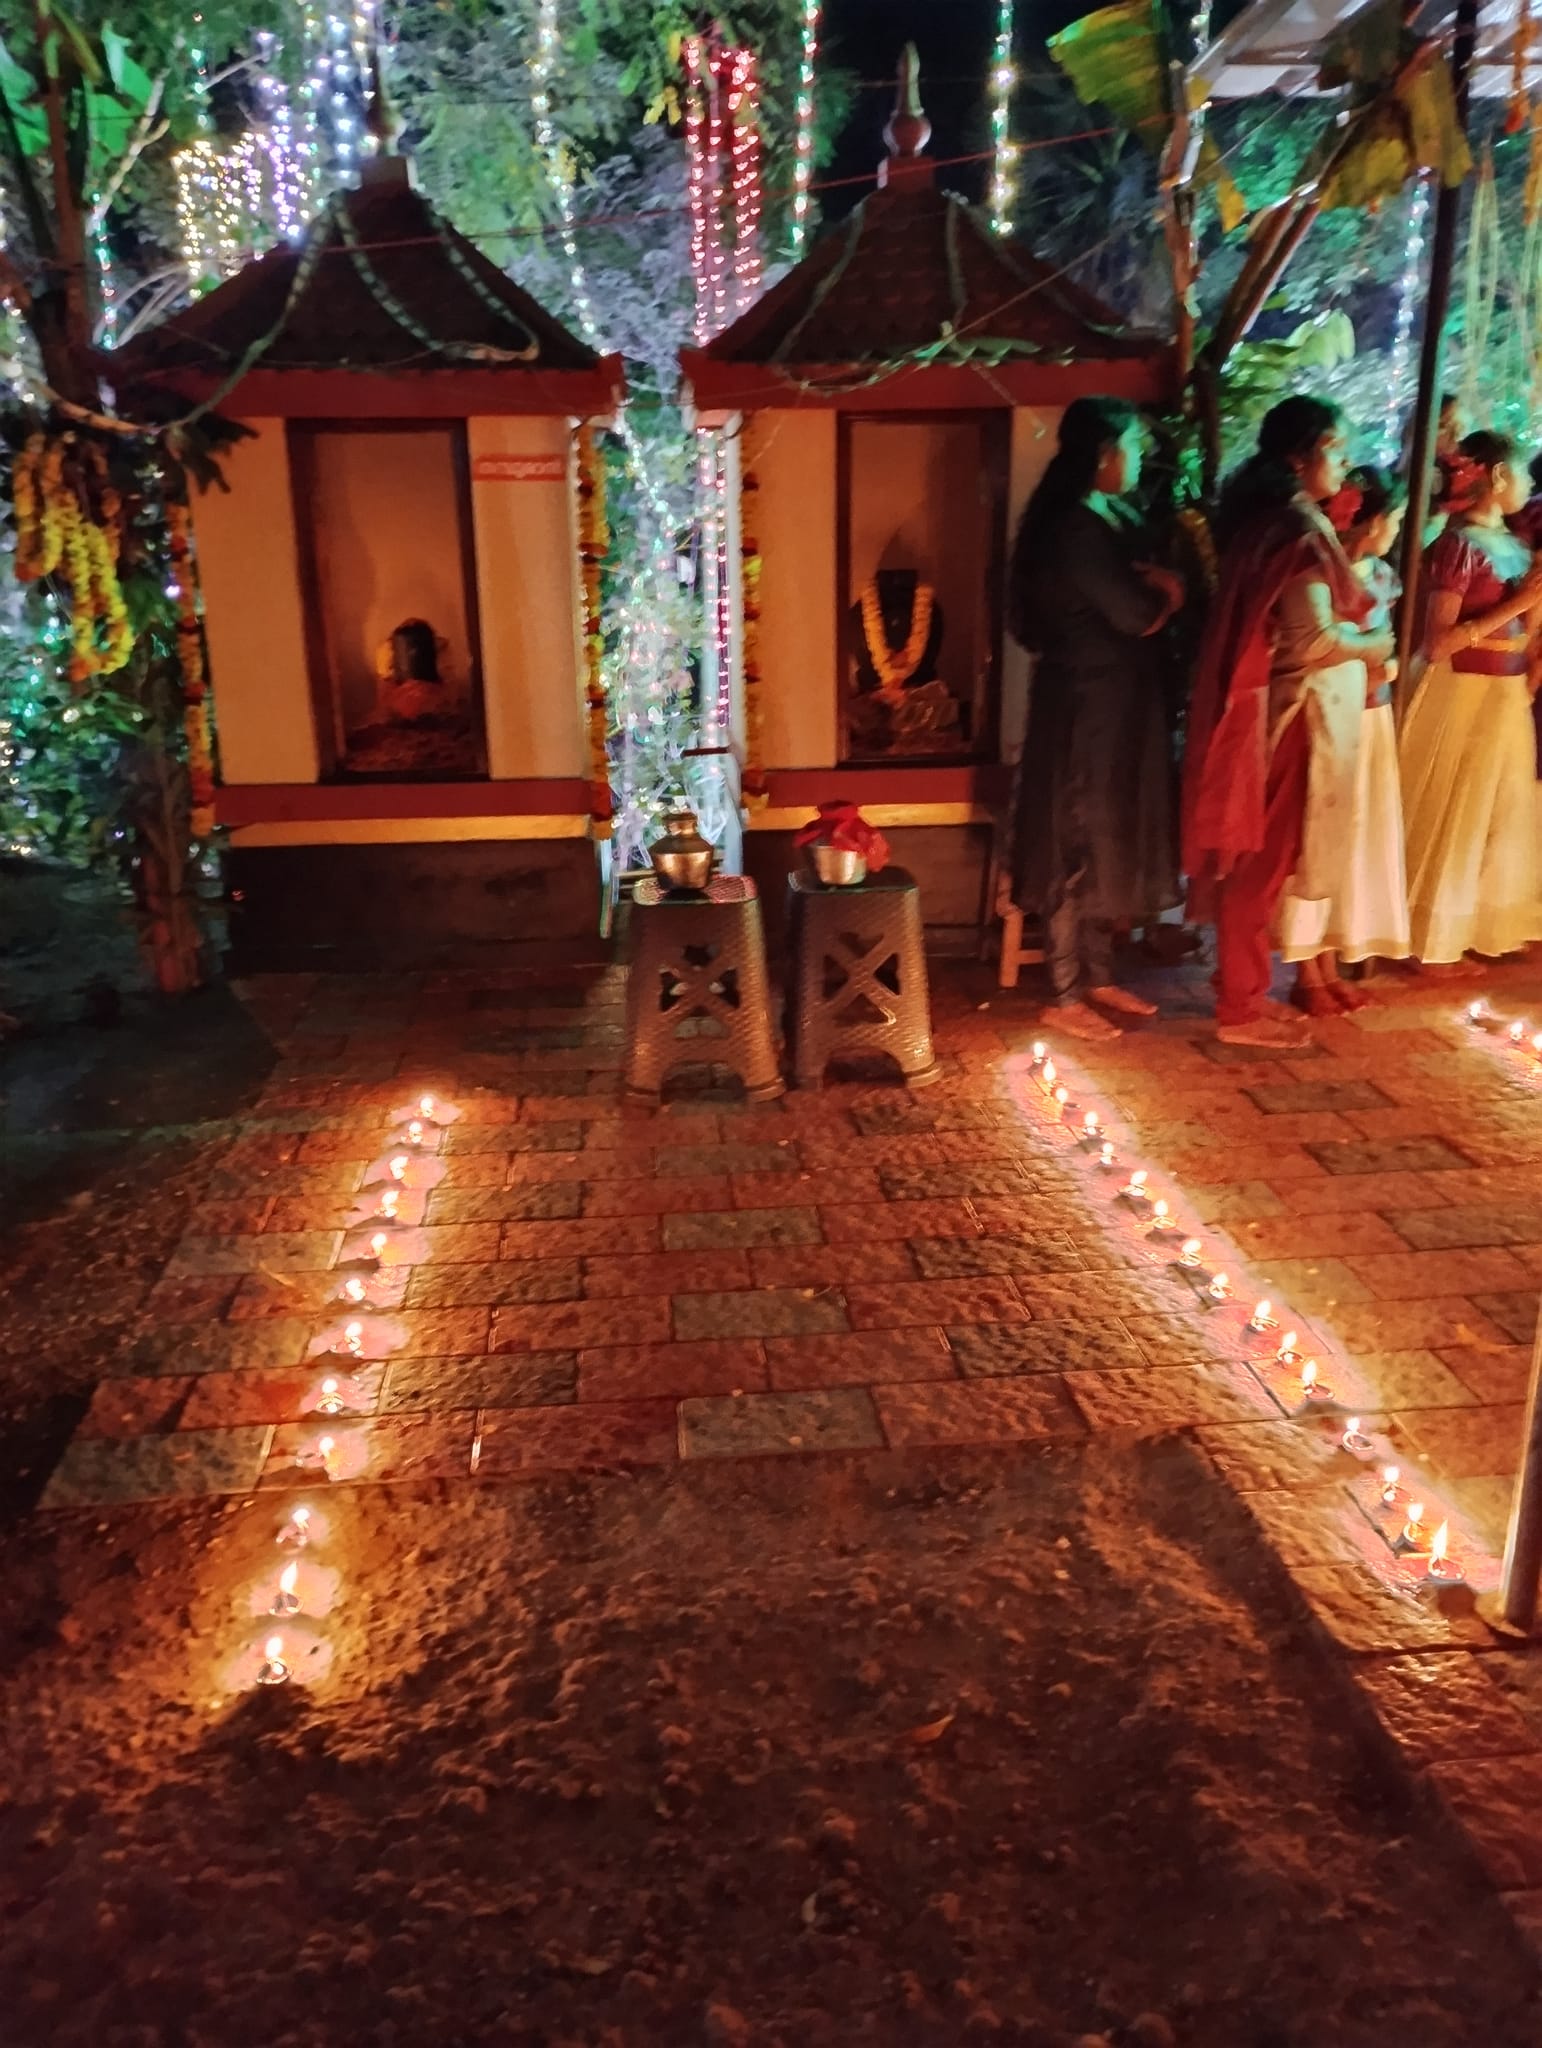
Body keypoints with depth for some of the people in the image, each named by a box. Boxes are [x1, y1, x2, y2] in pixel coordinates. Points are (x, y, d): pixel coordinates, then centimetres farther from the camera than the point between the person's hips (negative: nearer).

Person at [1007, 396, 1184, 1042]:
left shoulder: (1118, 519, 12)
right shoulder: (1074, 528, -19)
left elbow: (1158, 601, 10)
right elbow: (1137, 615, -21)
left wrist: (1154, 585, -12)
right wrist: (1159, 589, 0)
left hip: (1122, 705, 10)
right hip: (1085, 709, -10)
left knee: (1111, 844, 15)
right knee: (1078, 849, -1)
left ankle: (1097, 977, 27)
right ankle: (1065, 995, 10)